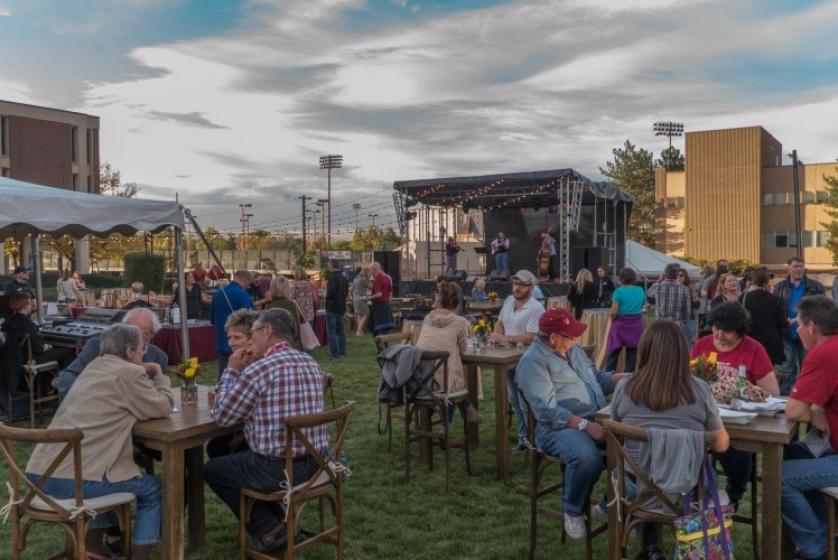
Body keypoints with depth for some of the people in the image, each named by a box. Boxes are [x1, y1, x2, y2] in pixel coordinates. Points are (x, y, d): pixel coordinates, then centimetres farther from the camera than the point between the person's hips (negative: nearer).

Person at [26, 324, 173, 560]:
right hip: (74, 478, -9)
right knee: (153, 489, 9)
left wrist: (149, 376, 21)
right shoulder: (129, 373, -6)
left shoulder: (95, 367, 19)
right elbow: (163, 407, 0)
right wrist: (159, 375, 16)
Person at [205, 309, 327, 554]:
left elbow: (221, 416, -7)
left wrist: (231, 371, 3)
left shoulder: (259, 369, -18)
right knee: (236, 450, 30)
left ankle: (268, 529, 14)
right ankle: (277, 518, 27)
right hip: (314, 462, 8)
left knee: (211, 469, 18)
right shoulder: (311, 364, 6)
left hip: (277, 469, -8)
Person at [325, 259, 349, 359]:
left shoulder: (333, 277, -17)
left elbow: (331, 292, -24)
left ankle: (335, 353, -5)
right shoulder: (344, 278, 11)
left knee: (331, 332, -3)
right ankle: (342, 352, 19)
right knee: (341, 331, 14)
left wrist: (327, 297, -6)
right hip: (342, 307, 8)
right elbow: (346, 292, 17)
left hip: (332, 308, -8)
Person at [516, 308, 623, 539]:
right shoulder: (534, 361, -12)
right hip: (559, 426, -8)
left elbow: (597, 380, 26)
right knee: (588, 458, -36)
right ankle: (574, 512, -7)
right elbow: (547, 410, -20)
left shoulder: (574, 350, 17)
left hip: (598, 419, 8)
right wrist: (585, 425, -27)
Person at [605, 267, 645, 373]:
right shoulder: (640, 290, 2)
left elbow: (614, 312, -15)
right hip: (636, 325, 4)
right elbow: (642, 306, 15)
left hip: (620, 324, -3)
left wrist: (611, 315, 4)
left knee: (612, 353, 4)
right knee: (632, 354, 9)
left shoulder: (619, 291, -11)